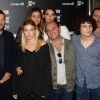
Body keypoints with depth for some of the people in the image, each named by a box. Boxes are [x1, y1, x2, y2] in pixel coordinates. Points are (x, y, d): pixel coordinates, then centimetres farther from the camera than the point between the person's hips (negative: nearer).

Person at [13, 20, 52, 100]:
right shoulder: (20, 47, 3)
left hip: (40, 89, -2)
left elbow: (48, 69, -3)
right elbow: (17, 67, 9)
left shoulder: (43, 46, -4)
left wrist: (46, 90, -9)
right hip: (24, 90, 2)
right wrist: (15, 91, 6)